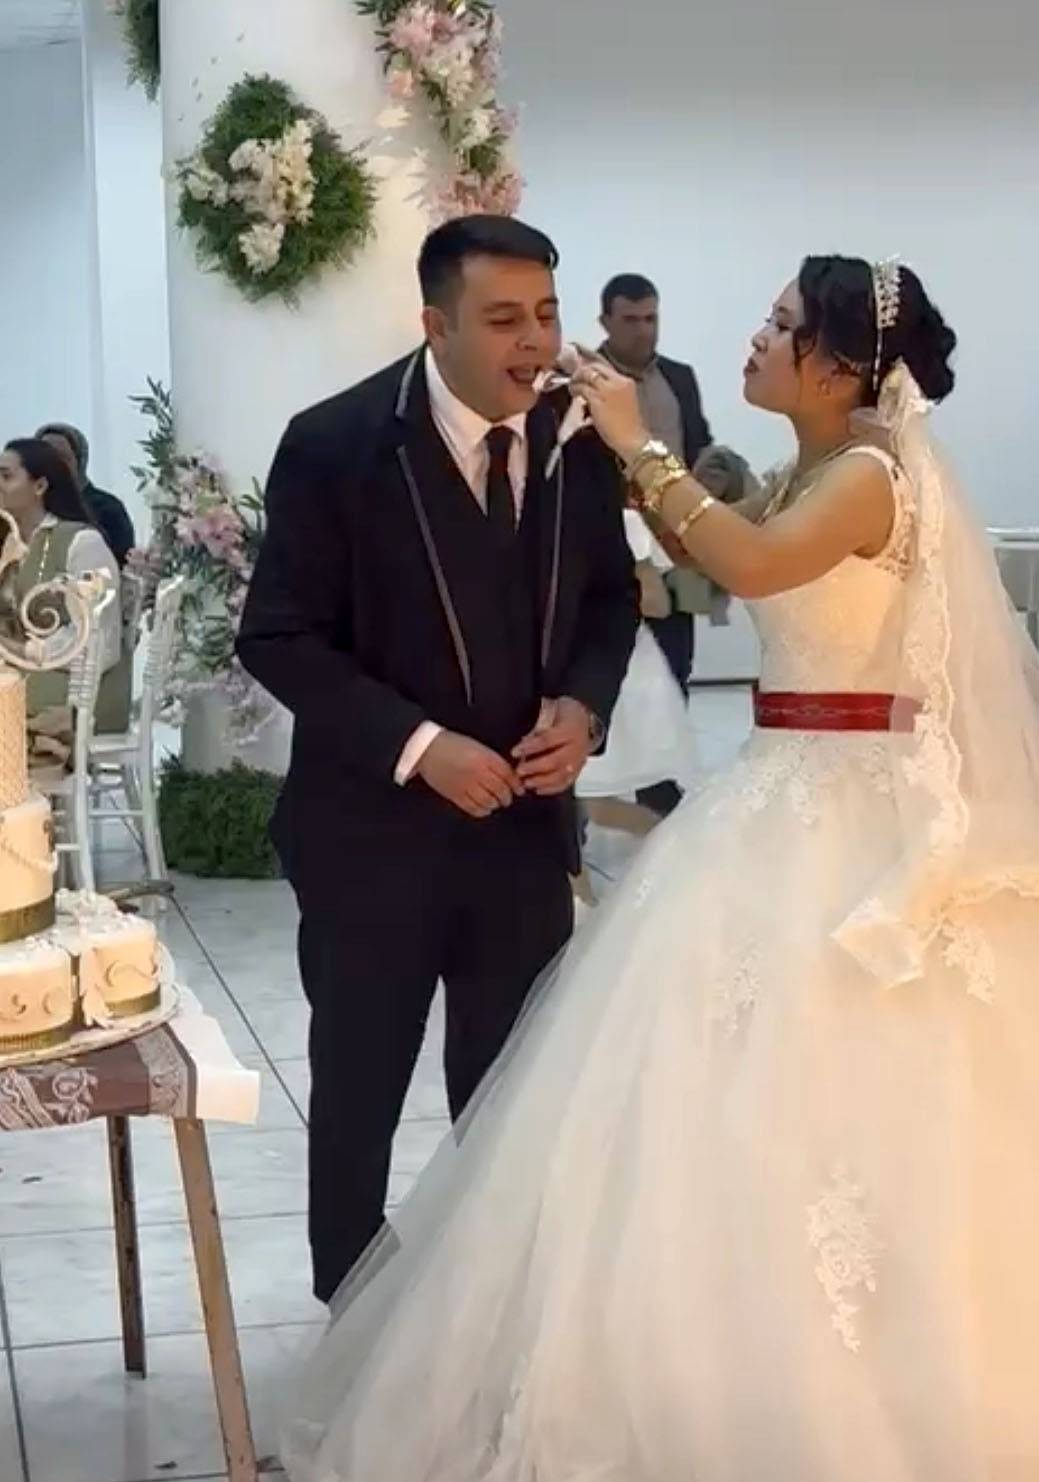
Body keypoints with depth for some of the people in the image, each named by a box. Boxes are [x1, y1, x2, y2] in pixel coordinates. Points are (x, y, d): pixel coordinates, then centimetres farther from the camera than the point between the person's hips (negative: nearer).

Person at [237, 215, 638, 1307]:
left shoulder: (580, 440, -3)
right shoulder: (334, 444, -16)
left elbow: (611, 594, 10)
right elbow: (279, 637, -14)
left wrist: (583, 705, -9)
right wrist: (419, 746, -23)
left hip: (526, 817, 4)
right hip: (374, 827, -3)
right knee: (358, 1086, 14)